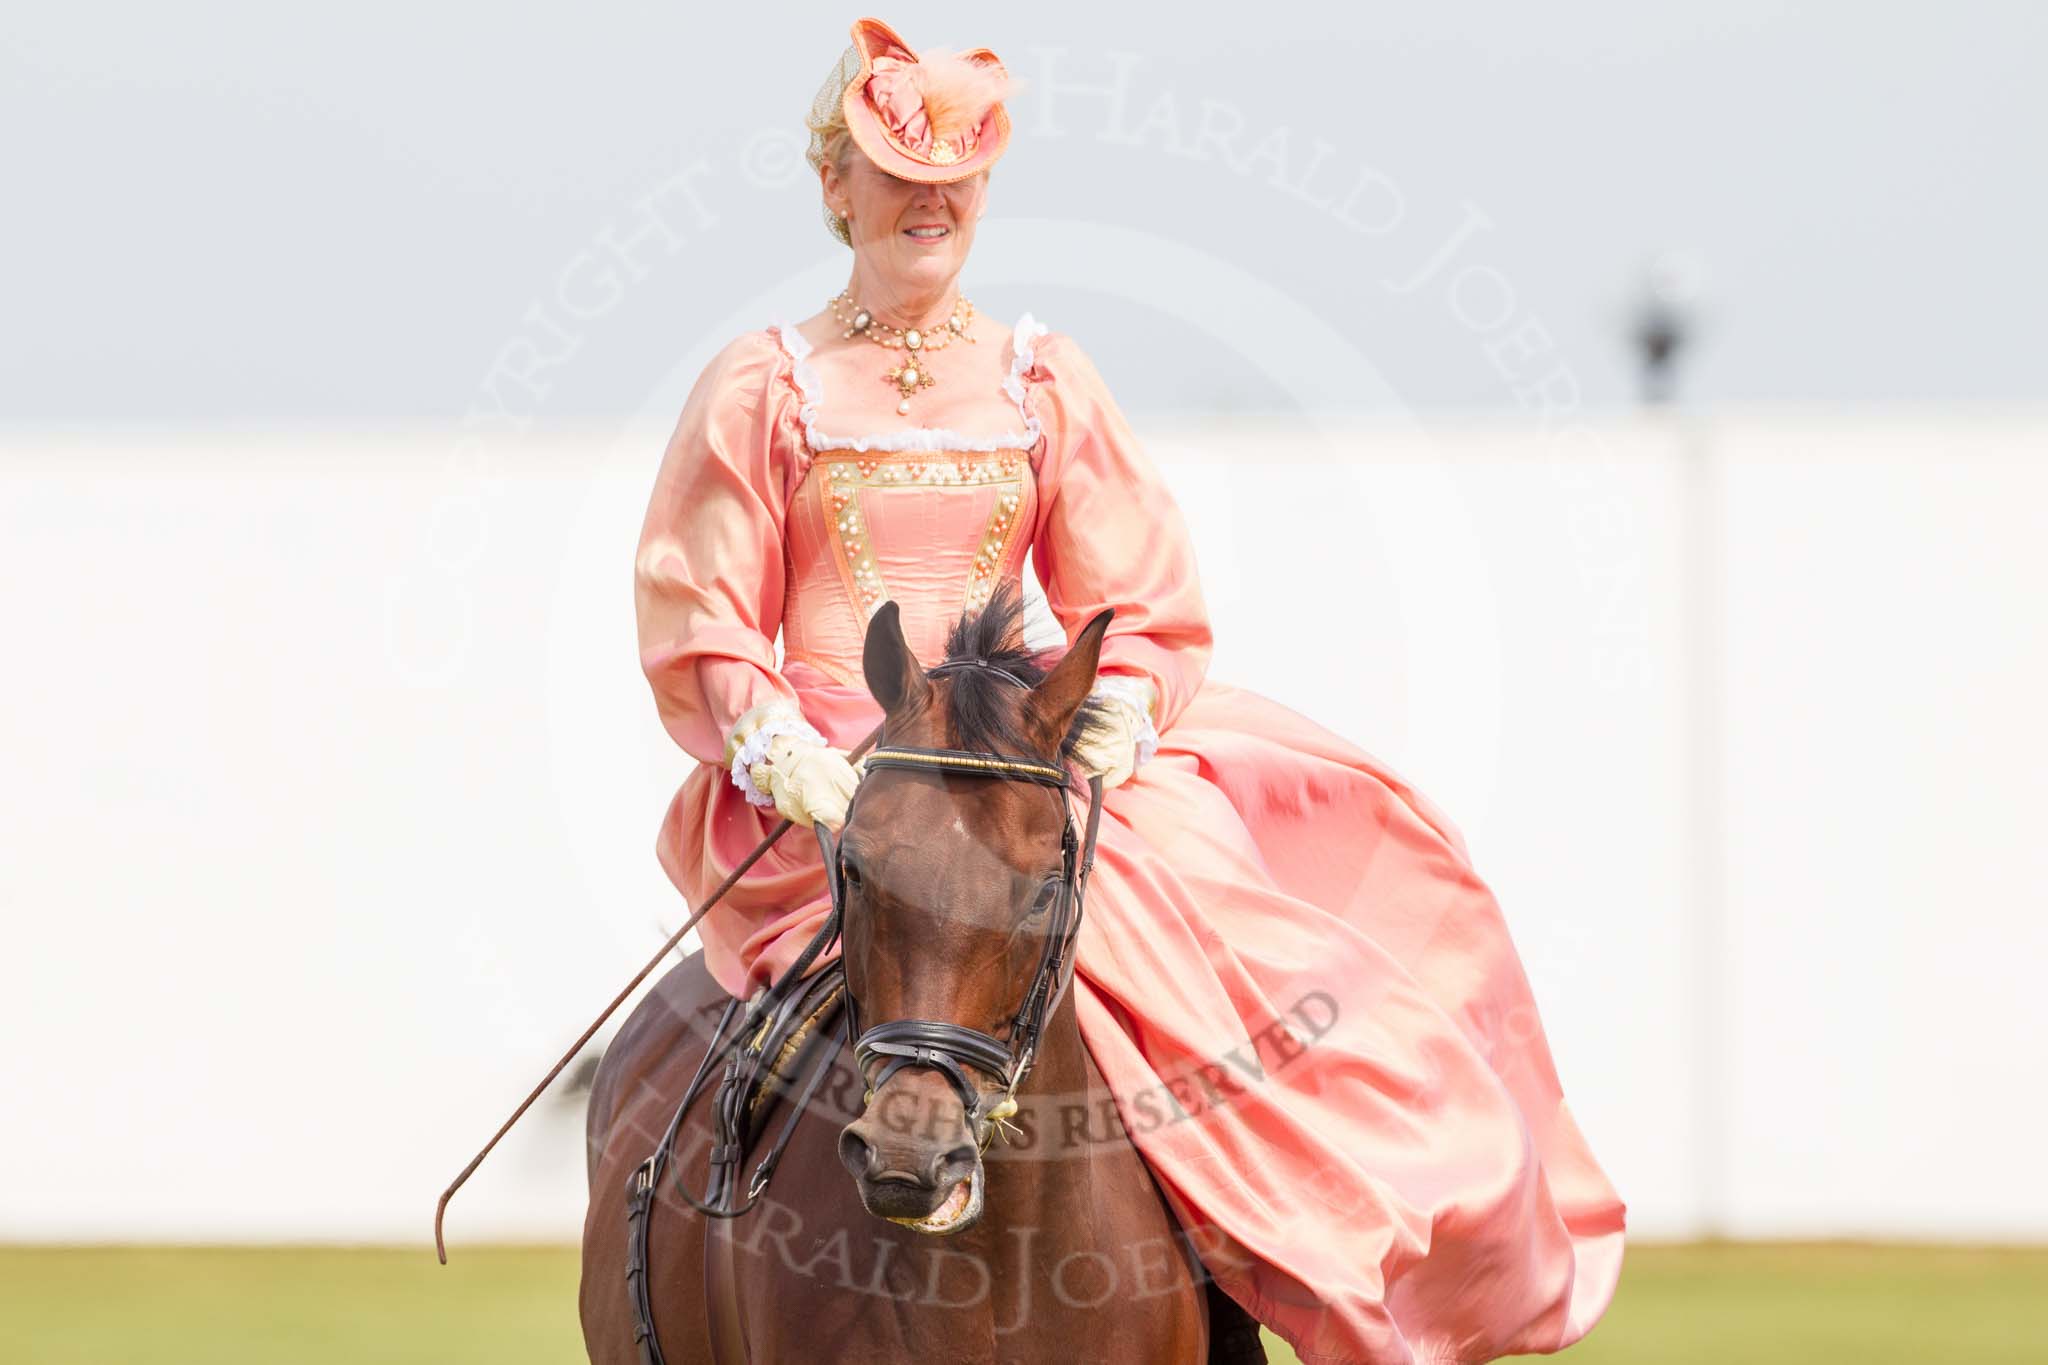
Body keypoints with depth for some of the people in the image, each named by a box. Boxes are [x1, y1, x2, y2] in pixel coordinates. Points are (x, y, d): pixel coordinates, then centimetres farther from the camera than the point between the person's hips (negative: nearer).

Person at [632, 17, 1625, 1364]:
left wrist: (1109, 726, -8)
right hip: (821, 787, -4)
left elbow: (1137, 609, 11)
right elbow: (698, 623, 3)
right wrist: (775, 748, -14)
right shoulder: (767, 390, 5)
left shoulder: (1045, 384, 12)